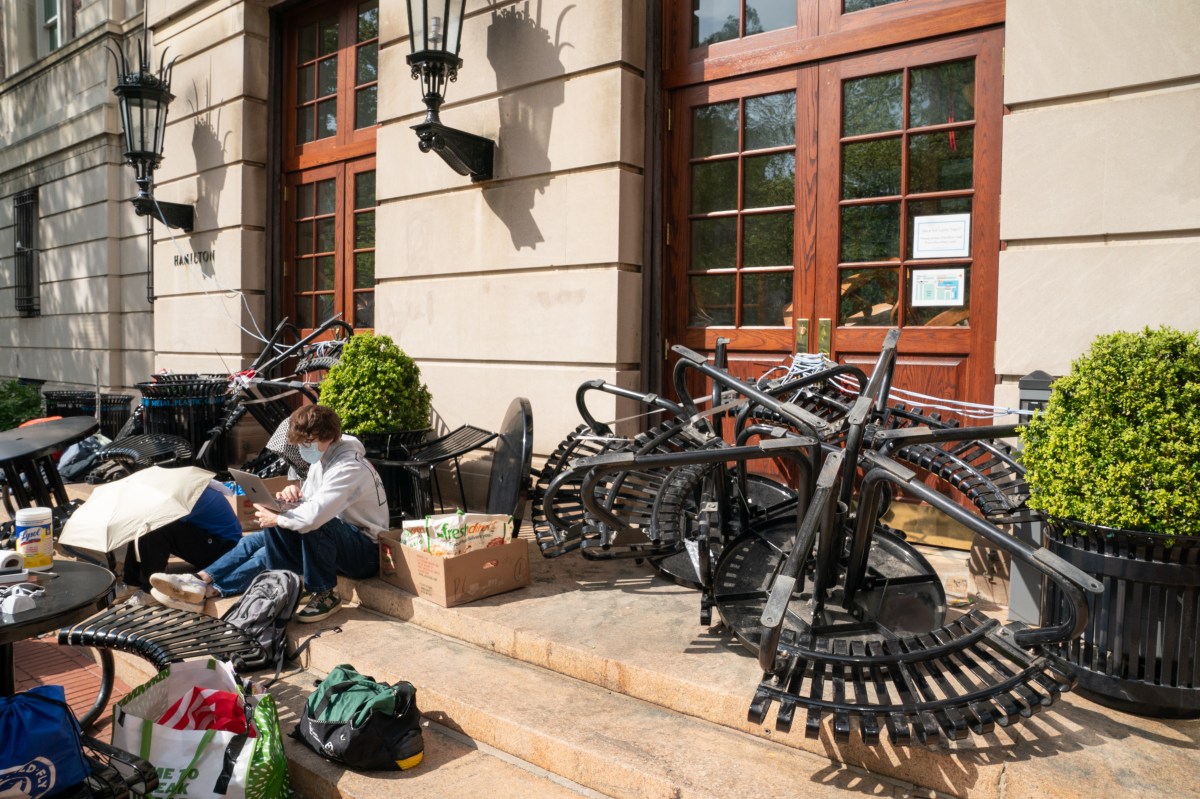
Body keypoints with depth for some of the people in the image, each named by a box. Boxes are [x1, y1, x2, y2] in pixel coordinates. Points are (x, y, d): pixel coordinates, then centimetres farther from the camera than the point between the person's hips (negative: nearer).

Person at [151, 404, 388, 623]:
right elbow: (309, 504, 14)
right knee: (255, 544, -2)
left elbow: (315, 514, -38)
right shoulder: (323, 457, 7)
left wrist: (276, 519, -19)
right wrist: (293, 495, -10)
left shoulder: (348, 466, -25)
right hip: (330, 540, 9)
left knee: (313, 524, -37)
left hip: (365, 551, -9)